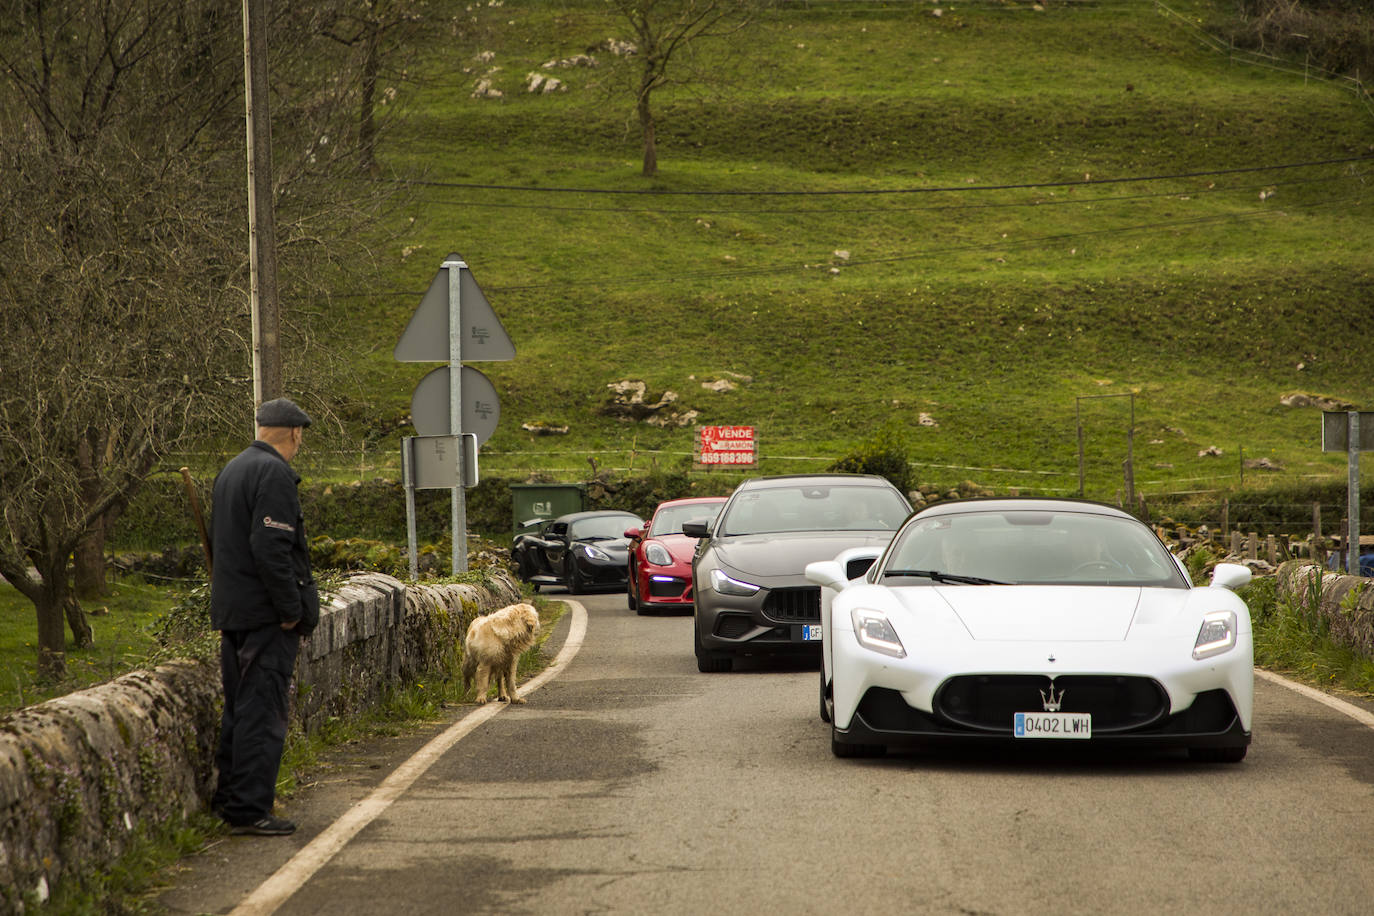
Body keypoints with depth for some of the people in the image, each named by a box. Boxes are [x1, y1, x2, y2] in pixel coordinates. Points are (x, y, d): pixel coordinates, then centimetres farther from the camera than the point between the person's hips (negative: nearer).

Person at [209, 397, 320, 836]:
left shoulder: (231, 470, 15)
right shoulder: (274, 474, -15)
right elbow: (271, 548, -23)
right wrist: (292, 610, -18)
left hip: (233, 612, 10)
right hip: (266, 614, -10)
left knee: (240, 707, 16)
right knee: (262, 710, -7)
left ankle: (228, 797, 21)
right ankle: (250, 809, -8)